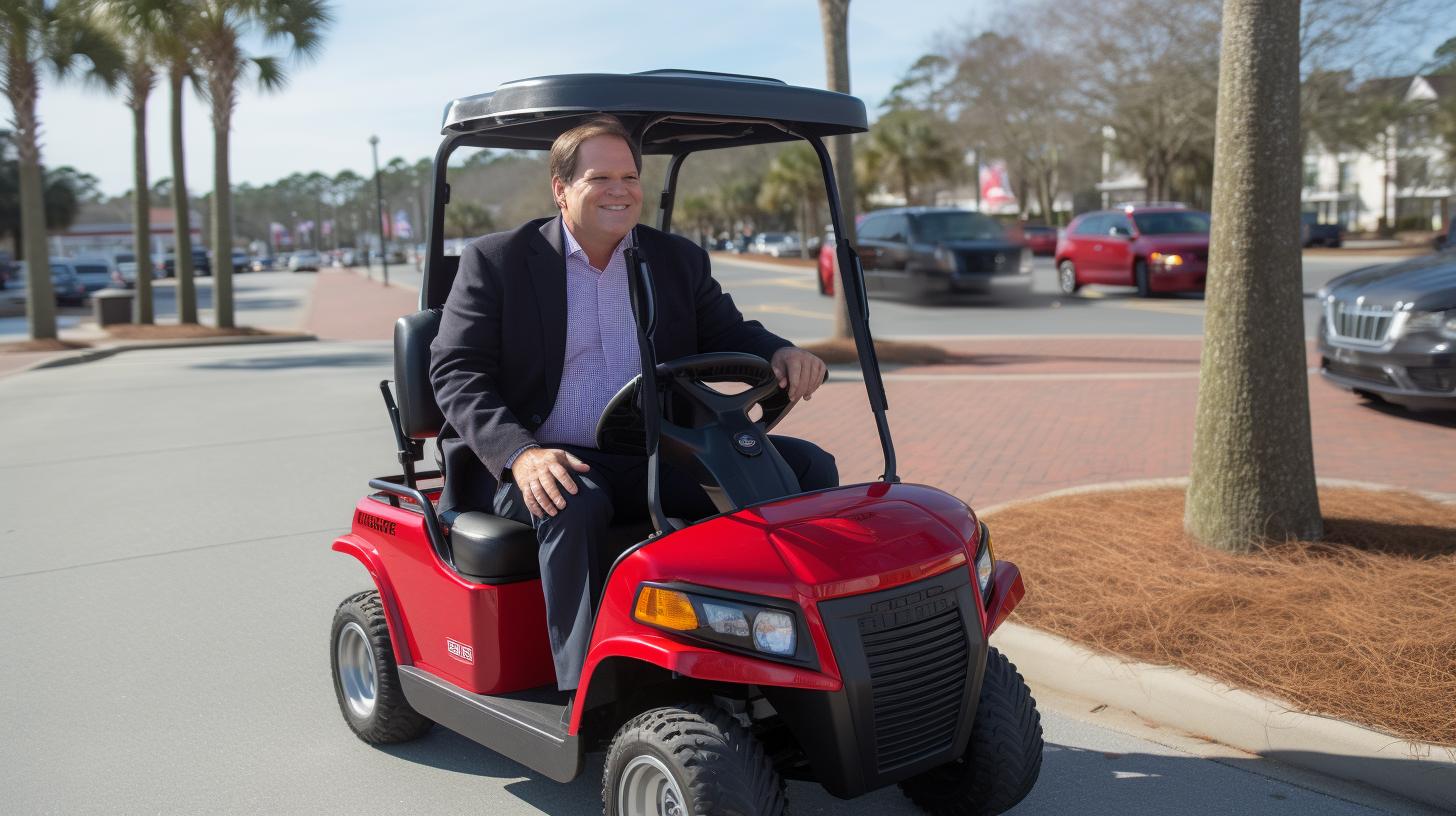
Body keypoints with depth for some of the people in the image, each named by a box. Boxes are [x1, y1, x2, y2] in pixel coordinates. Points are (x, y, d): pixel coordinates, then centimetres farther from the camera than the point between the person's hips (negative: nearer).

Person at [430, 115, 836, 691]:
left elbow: (728, 334, 12)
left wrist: (782, 354, -14)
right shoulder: (496, 261, 0)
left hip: (656, 460, 4)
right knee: (573, 507, -39)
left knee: (807, 467, -11)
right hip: (548, 467, -3)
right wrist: (519, 453, -25)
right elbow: (455, 373, -6)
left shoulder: (678, 260, 12)